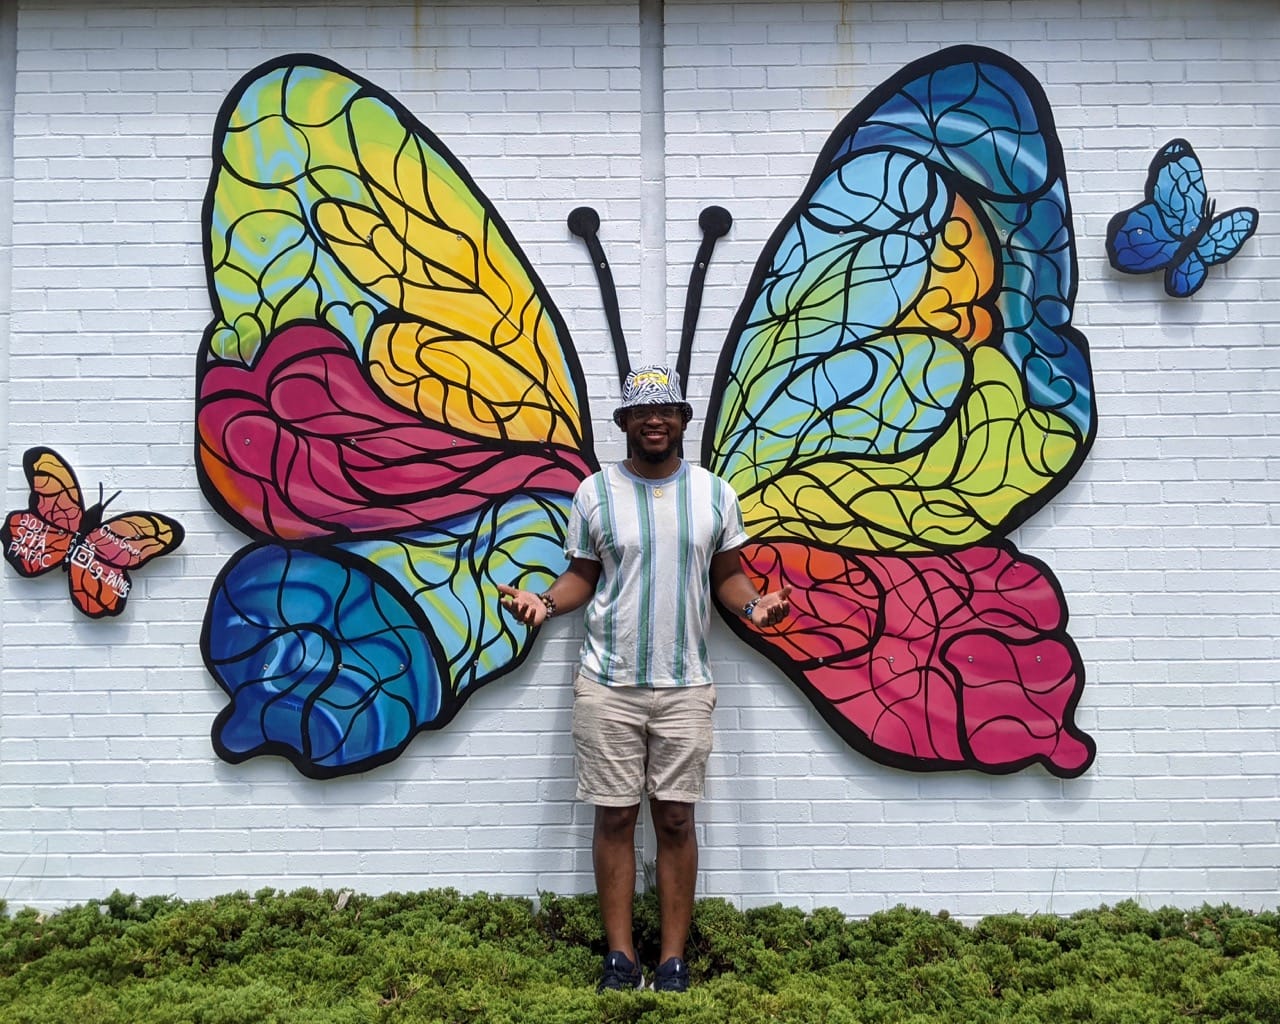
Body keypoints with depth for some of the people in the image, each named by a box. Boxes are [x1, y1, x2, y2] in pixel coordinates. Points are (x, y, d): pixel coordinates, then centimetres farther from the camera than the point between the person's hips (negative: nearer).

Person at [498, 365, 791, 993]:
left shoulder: (714, 494, 3)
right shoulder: (595, 493, 1)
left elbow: (727, 574, 9)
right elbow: (581, 576, 6)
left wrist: (754, 604, -11)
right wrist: (545, 603, -13)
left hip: (686, 687, 0)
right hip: (607, 685, 0)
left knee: (676, 819, 4)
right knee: (615, 817, 5)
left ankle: (673, 960, 15)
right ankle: (620, 957, 16)